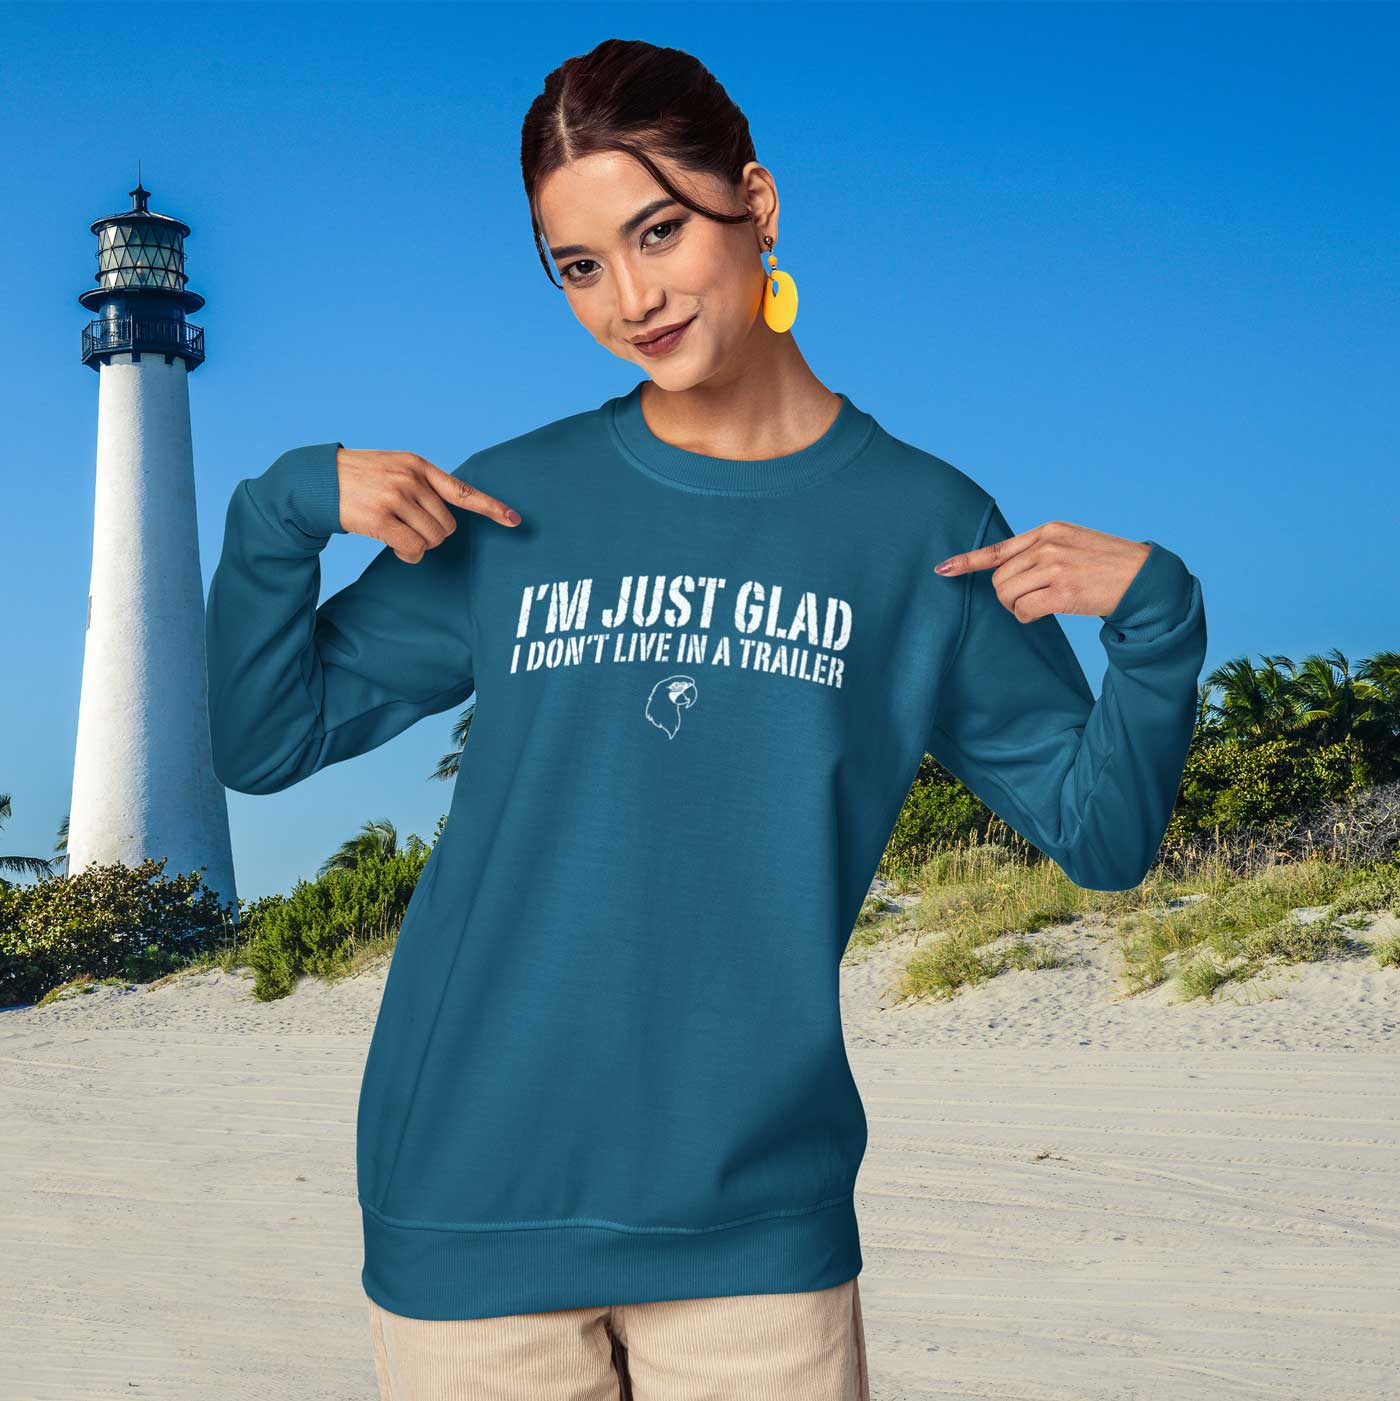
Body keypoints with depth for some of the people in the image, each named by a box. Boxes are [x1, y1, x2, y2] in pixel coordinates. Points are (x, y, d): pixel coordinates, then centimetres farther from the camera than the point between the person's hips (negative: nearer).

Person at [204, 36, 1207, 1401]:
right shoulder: (509, 508, 3)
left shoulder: (924, 527, 2)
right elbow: (263, 740, 8)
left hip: (756, 1222, 0)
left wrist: (1154, 614, -10)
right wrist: (286, 509, -6)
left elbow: (1101, 832, 5)